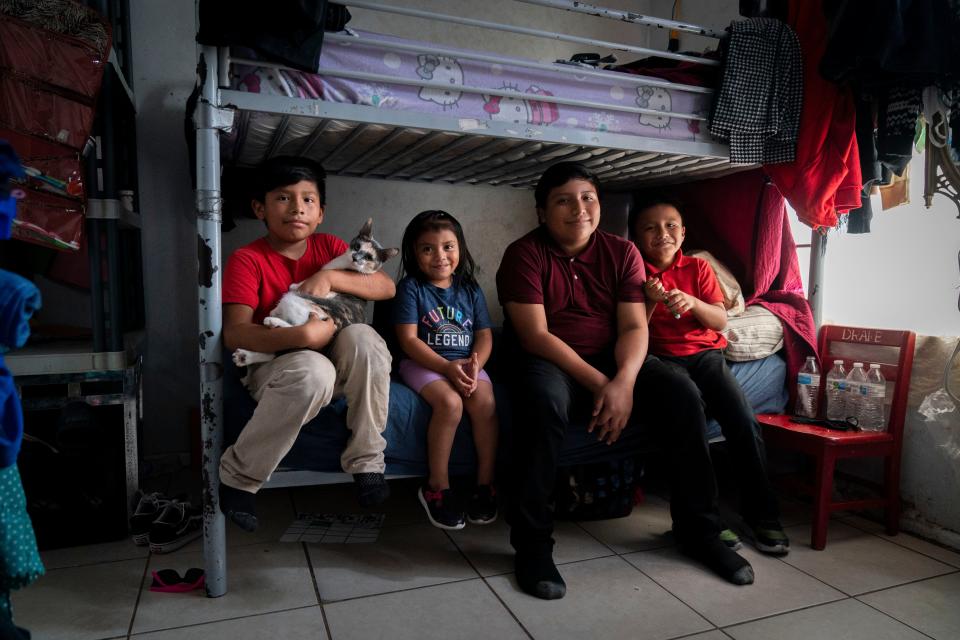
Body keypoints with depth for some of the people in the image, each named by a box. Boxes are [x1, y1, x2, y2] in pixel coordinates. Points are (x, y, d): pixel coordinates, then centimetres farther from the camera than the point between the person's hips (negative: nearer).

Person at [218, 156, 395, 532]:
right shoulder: (247, 260, -11)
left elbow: (386, 287, -8)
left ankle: (366, 461, -15)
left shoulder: (329, 247, 2)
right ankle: (236, 478, -15)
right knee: (313, 371, -38)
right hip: (272, 367, -3)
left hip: (334, 362, 4)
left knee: (362, 337, -28)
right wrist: (305, 335, -35)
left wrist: (330, 276, -23)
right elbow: (234, 334, -23)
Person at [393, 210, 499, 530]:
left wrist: (474, 364, -15)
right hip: (424, 363, -3)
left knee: (485, 402, -25)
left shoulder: (470, 290, 10)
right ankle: (438, 486, -13)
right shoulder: (410, 287, -1)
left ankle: (485, 483, -8)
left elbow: (485, 336, 7)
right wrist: (447, 367, -20)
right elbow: (408, 339, -9)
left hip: (466, 364, 3)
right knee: (450, 403, -31)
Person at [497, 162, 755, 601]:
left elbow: (634, 326, -5)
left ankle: (698, 529, -1)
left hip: (614, 361, 4)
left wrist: (623, 382, -25)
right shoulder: (525, 253, -7)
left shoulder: (622, 252, 4)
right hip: (549, 361, -3)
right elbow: (534, 334, -16)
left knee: (681, 396, -19)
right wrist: (598, 383, -24)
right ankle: (532, 543, -22)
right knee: (544, 404, -37)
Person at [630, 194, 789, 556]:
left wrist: (692, 303, -13)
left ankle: (762, 515, -4)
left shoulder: (698, 268, 13)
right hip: (663, 358, -3)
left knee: (744, 419, -19)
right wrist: (650, 302, -14)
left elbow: (721, 321, 5)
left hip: (705, 353, 3)